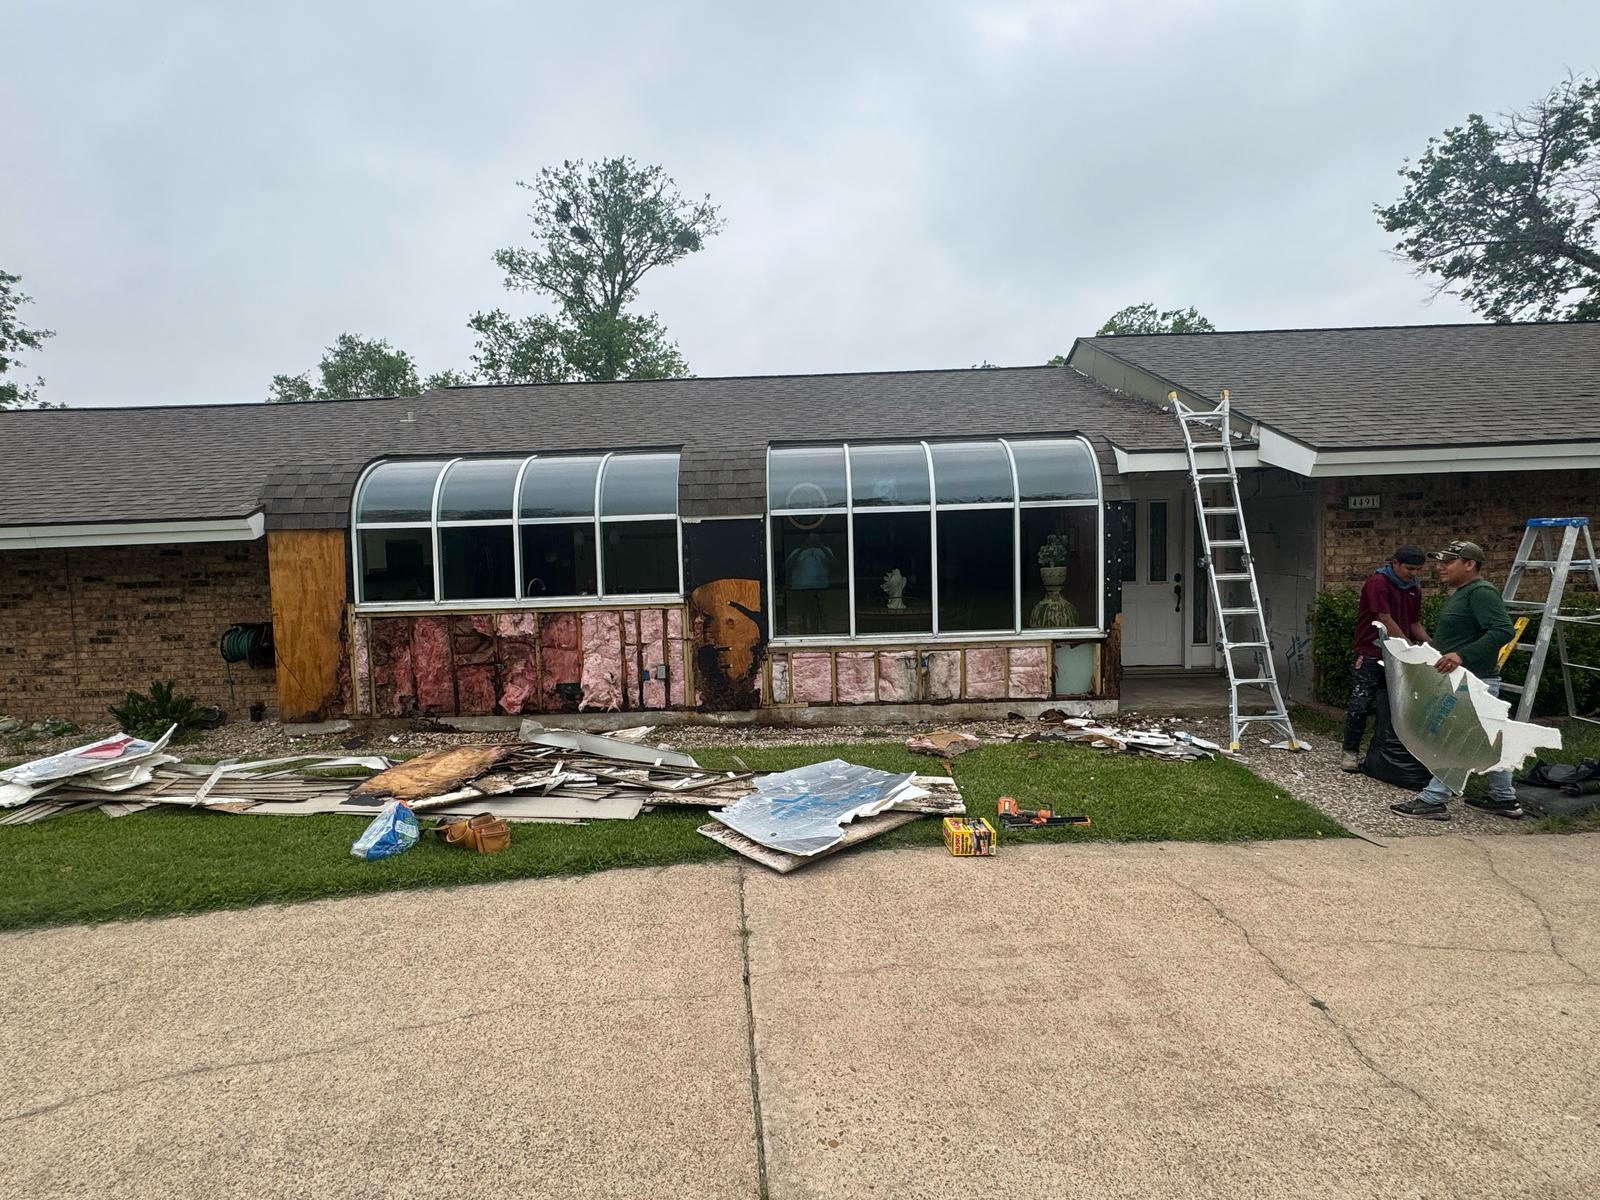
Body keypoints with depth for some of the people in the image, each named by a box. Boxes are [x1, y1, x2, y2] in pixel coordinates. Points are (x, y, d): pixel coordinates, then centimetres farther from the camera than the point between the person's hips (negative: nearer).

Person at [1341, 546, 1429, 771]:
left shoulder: (1414, 588, 10)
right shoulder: (1378, 582, -13)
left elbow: (1415, 624, 15)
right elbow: (1385, 620, -17)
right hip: (1371, 653, -7)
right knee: (1361, 703, -6)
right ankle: (1350, 751, 3)